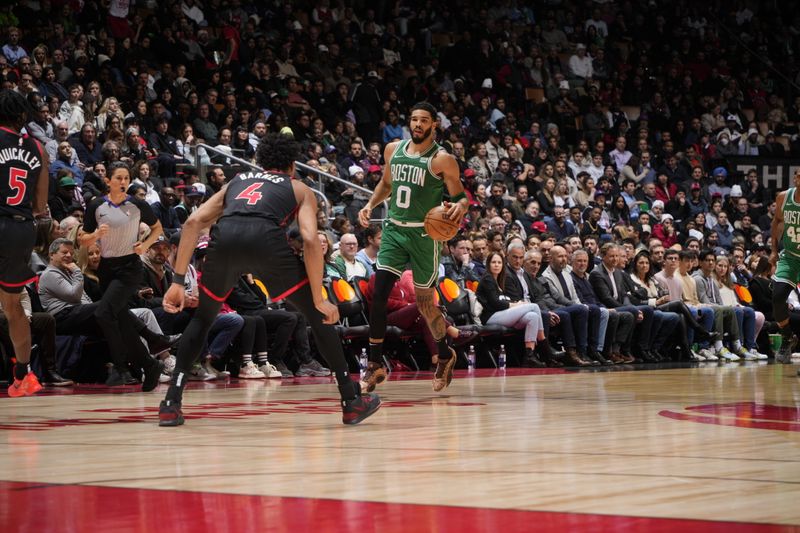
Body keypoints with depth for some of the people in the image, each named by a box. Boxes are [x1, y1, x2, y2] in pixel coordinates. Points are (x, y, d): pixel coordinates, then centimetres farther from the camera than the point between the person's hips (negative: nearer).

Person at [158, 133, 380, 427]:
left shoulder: (236, 181, 37)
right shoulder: (299, 189, 29)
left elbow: (193, 222, 22)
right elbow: (310, 240, 10)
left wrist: (178, 281, 21)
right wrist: (319, 299, 12)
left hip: (225, 236, 2)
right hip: (266, 238, -2)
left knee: (202, 317, 26)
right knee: (319, 314, 18)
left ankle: (171, 403, 16)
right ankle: (352, 401, 18)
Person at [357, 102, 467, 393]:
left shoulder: (442, 159, -9)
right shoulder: (393, 150, 7)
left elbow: (461, 196, -7)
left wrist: (459, 207, -30)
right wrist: (370, 205, 7)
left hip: (424, 234, -4)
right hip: (394, 230, 4)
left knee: (424, 301, 4)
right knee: (379, 294, -9)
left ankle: (445, 355, 29)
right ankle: (375, 364, -3)